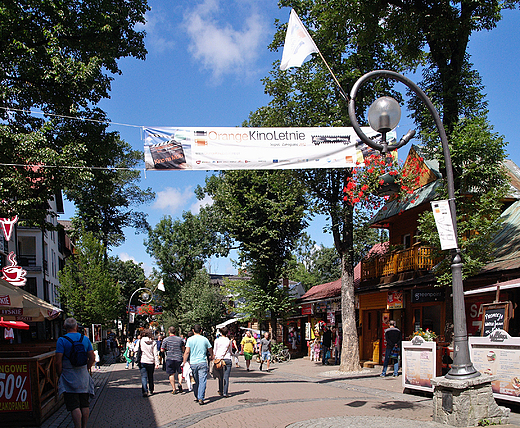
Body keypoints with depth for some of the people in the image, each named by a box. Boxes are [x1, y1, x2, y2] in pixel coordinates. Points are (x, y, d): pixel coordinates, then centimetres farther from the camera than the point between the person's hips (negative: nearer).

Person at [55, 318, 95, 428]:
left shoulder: (62, 340, -9)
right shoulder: (85, 339, 5)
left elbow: (58, 362, -13)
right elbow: (92, 358, 3)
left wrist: (60, 375, -2)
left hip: (69, 378, -4)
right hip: (83, 377, 4)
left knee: (74, 406, -4)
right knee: (84, 405, 13)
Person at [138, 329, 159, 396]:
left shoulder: (140, 342, -1)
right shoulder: (153, 343, 1)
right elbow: (155, 353, -2)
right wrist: (157, 363, -2)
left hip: (143, 362, -2)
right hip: (151, 362, 2)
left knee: (143, 377, -2)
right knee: (150, 377, 16)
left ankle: (145, 391, -17)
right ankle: (150, 391, 23)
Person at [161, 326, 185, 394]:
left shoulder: (166, 340, -3)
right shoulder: (180, 339, 5)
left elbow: (162, 350, -3)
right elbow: (183, 349, 12)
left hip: (169, 358, -1)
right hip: (179, 358, 2)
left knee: (171, 374, 6)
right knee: (179, 372, 16)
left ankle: (174, 389, 5)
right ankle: (180, 383, -9)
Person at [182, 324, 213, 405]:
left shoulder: (190, 339, 0)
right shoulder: (204, 339, 3)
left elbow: (187, 352, -7)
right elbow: (210, 350, 15)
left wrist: (184, 362, 0)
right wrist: (211, 357, 35)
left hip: (193, 363, 1)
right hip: (202, 362, -1)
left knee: (195, 381, 15)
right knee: (202, 381, -4)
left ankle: (197, 397, 23)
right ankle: (200, 398, -13)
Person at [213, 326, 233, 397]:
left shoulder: (217, 340, 1)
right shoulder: (229, 341, 3)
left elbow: (214, 351, 5)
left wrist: (215, 357, 22)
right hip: (227, 359, 0)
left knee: (220, 376, 11)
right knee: (226, 377, 0)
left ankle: (221, 391, 18)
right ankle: (225, 393, -4)